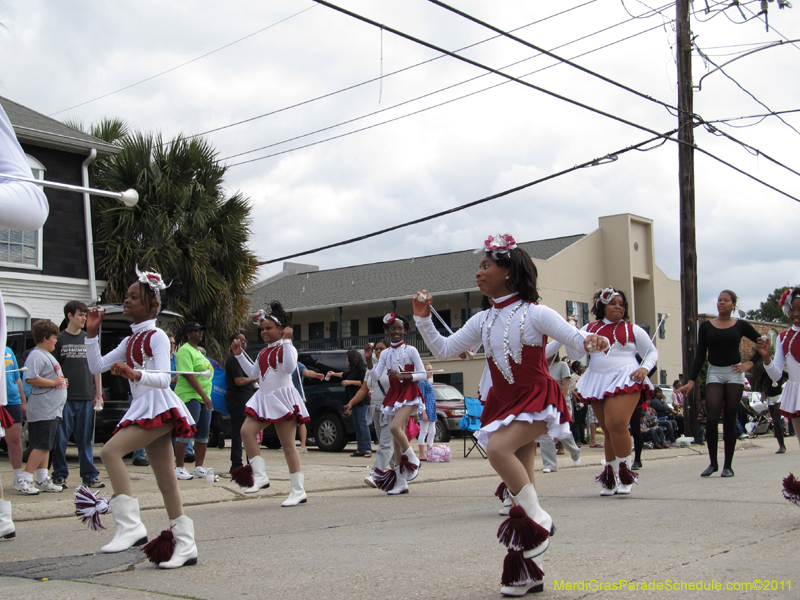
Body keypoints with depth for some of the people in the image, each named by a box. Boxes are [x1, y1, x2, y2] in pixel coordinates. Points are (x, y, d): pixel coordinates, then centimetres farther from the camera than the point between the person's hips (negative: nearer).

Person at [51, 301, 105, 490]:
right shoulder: (59, 339, 3)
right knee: (61, 438, -1)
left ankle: (89, 476, 11)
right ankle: (59, 476, 8)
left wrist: (98, 393, 10)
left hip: (86, 397, 3)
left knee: (86, 438, 6)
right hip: (65, 397, -3)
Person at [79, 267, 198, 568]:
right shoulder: (130, 341, 19)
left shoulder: (157, 336, -7)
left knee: (110, 450, -24)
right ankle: (185, 545, 13)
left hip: (159, 407, -9)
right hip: (143, 409, 9)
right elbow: (97, 366, 17)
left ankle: (130, 525, -25)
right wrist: (91, 333, 9)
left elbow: (164, 378, -19)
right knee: (165, 480, 8)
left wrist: (136, 374, -38)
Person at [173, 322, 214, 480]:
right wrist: (203, 394, -22)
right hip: (190, 396, -9)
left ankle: (199, 468, 12)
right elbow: (188, 375, -18)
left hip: (203, 397, 9)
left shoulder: (198, 351, 21)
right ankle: (179, 468, -1)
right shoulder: (185, 351, -9)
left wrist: (206, 396, 18)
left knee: (203, 434, 8)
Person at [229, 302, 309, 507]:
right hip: (263, 398, 7)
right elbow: (253, 373, 25)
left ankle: (299, 491, 2)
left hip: (282, 398, -7)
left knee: (288, 445, -5)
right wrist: (239, 355, 20)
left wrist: (287, 341, -24)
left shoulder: (286, 348, -5)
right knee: (246, 431, -14)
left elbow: (289, 368, -24)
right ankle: (260, 476, -9)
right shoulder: (263, 353, 18)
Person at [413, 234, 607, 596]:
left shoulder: (534, 313, -11)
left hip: (536, 400, -6)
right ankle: (528, 572, 17)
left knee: (497, 447, -32)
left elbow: (576, 340, -13)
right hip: (502, 404, 6)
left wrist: (591, 341, -36)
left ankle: (538, 520, -14)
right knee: (519, 481, 7)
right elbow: (444, 351, 9)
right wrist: (423, 320, -2)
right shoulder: (482, 321, 6)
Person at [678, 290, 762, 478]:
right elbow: (700, 356, 5)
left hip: (734, 373, 0)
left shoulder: (740, 325, 3)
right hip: (714, 373, 0)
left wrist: (749, 364, -2)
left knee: (730, 420, 1)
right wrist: (691, 381, -1)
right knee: (712, 418, -12)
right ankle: (712, 463, 1)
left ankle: (728, 465, 7)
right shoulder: (706, 326, 5)